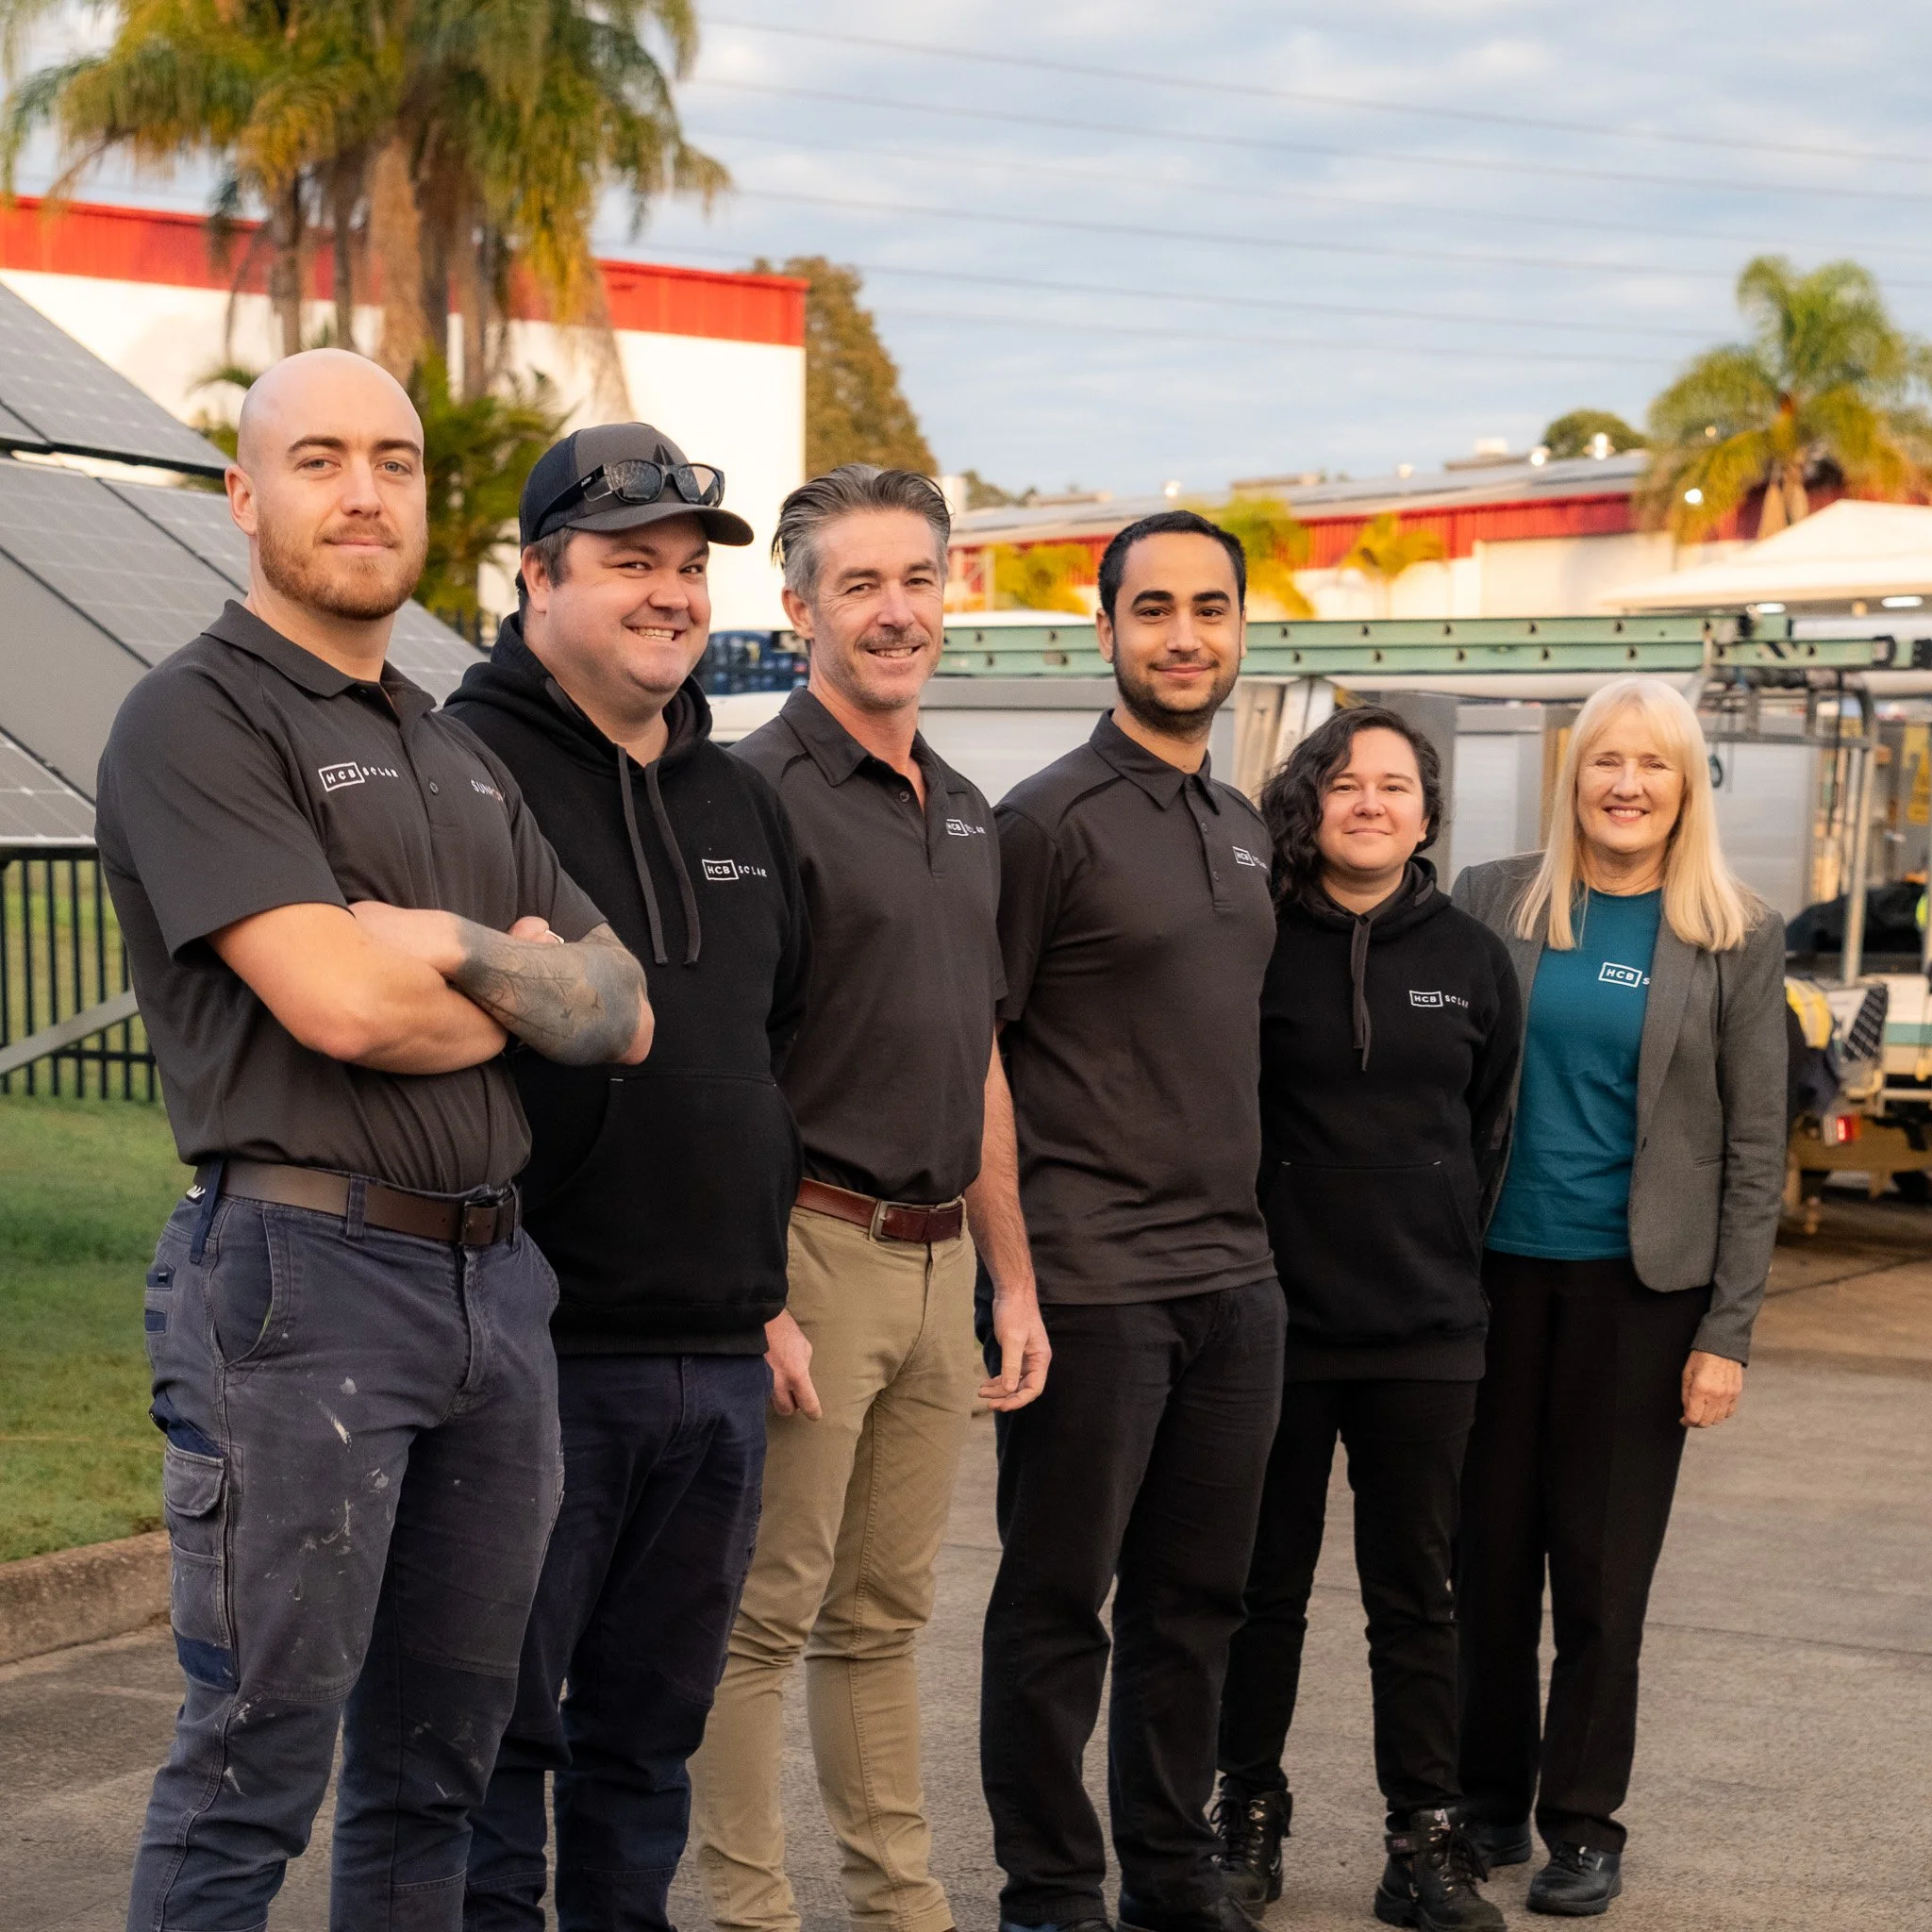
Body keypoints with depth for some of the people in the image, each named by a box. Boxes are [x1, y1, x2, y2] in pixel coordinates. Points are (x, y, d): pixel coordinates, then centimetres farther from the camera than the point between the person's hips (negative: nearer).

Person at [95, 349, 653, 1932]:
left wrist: (454, 947, -8)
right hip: (304, 1268, -7)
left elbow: (626, 1018, 11)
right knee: (259, 1761, -4)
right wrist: (528, 991, 1)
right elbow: (337, 1003, -18)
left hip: (495, 1273, 7)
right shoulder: (198, 718, -5)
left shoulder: (466, 763, 18)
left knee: (438, 1758, 13)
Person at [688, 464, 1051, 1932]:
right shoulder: (761, 794, -10)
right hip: (813, 1245, -7)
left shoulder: (967, 816, 15)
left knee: (886, 1612, 15)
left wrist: (1015, 1279, 16)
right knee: (766, 1614, -1)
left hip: (938, 1252, 7)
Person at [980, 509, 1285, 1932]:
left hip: (1234, 1279, 7)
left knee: (1196, 1601, 14)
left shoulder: (1244, 831, 15)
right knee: (1059, 1606, 3)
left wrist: (1244, 1226, 16)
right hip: (1091, 1278, -7)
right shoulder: (1055, 819, -8)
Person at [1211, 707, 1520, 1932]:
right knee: (1265, 1586, 10)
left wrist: (1450, 1258, 9)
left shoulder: (1472, 959, 4)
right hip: (1277, 1321, -2)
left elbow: (1490, 1131, 12)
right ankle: (1249, 1816, 24)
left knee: (1417, 1595, 8)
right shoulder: (1258, 945, -4)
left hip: (1428, 1332, 2)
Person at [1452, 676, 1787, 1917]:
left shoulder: (1735, 940, 0)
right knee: (1488, 1545, 6)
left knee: (1603, 1562, 4)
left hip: (1638, 1285, -1)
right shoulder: (1496, 903, 2)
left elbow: (1755, 1149, 0)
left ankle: (1584, 1823, 16)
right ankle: (1488, 1796, 21)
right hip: (1495, 1267, 1)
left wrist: (1729, 1331, -5)